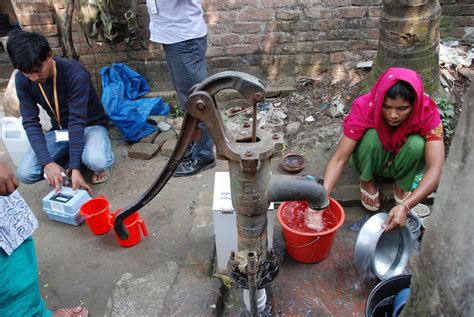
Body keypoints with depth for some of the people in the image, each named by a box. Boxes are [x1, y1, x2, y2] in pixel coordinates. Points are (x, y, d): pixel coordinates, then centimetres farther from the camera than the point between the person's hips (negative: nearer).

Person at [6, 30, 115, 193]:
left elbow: (77, 121, -31)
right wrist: (47, 162, -30)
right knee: (25, 174, -16)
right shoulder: (23, 80, -13)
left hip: (91, 125, -5)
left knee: (97, 161, -39)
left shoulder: (76, 74, -28)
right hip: (60, 130, 5)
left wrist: (75, 168, -34)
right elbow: (30, 123, -15)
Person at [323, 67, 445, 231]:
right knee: (372, 135, -34)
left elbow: (435, 168, -37)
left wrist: (405, 206, -51)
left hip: (401, 164, 1)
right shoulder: (364, 107, -32)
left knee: (417, 144, -33)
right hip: (371, 160, 0)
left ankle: (402, 185, -3)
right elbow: (339, 159, -34)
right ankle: (367, 181, -4)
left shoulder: (428, 113, -29)